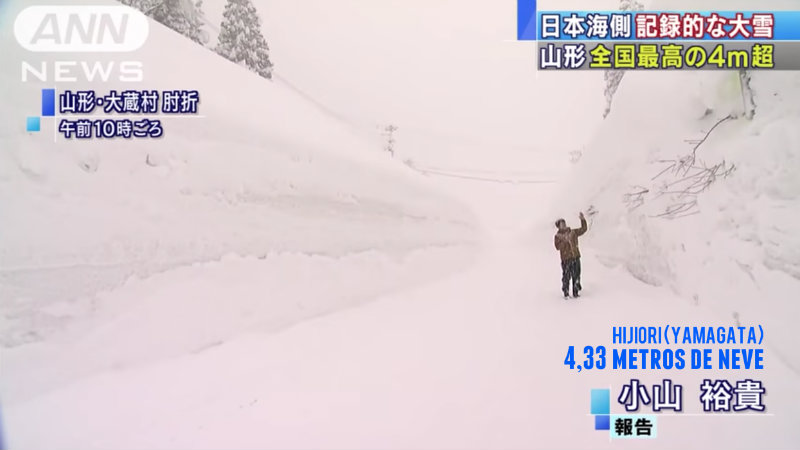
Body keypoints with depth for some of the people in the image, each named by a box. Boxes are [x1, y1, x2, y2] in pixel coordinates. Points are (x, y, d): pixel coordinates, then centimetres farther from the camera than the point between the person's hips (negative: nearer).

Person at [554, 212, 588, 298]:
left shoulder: (573, 232, 11)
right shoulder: (558, 236, 0)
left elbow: (583, 229, 12)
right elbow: (558, 247, -13)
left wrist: (583, 219, 1)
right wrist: (565, 240, -21)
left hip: (576, 257, 4)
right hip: (566, 259, -4)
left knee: (576, 276, 7)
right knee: (566, 276, -5)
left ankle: (576, 292, 16)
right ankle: (566, 293, 5)